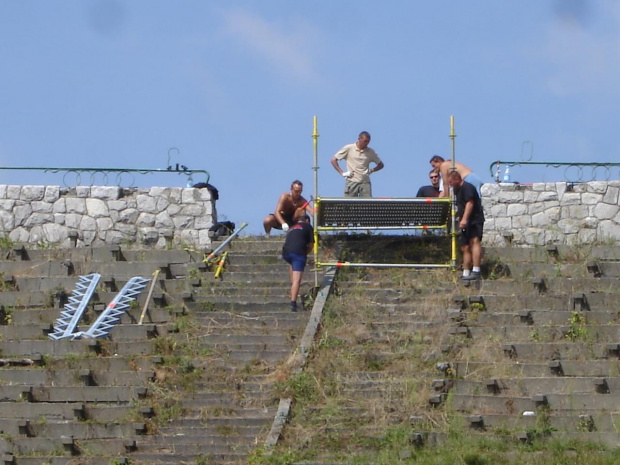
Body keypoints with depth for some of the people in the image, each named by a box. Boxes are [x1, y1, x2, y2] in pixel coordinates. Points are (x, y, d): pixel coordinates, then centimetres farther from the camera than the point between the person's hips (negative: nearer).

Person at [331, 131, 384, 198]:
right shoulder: (349, 148, 1)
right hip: (352, 182, -2)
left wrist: (372, 170, 2)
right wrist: (342, 173, -4)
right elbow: (333, 160, 4)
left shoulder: (370, 152, 7)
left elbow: (381, 165, 19)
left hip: (365, 183, 2)